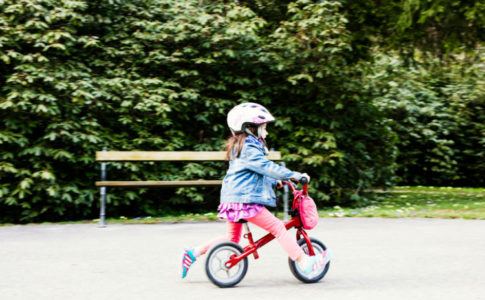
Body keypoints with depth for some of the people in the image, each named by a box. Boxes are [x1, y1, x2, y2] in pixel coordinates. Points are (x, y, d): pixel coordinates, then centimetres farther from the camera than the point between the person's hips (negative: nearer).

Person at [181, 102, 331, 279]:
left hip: (232, 200, 11)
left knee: (232, 239, 20)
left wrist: (275, 182, 25)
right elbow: (267, 167, -21)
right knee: (277, 227, -10)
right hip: (245, 200, -11)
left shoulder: (239, 147, 20)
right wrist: (294, 175, -20)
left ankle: (193, 253, 19)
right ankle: (304, 262, -12)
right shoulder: (249, 149, -12)